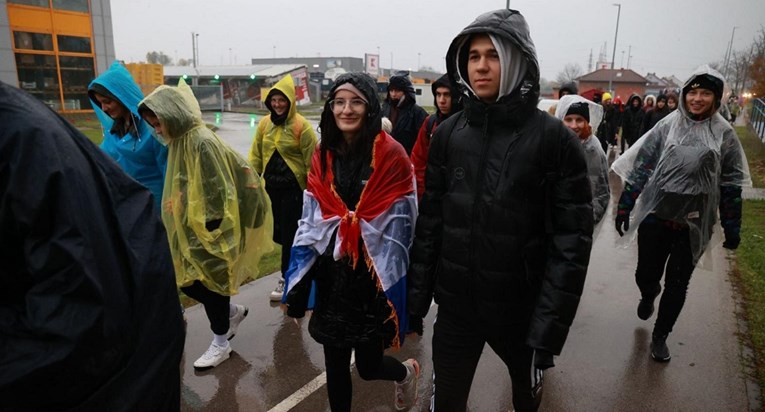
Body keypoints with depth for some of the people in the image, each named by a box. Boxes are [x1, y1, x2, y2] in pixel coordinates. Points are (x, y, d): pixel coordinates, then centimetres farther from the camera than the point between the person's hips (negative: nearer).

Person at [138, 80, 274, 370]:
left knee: (207, 282, 5)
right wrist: (180, 225, 19)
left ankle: (220, 344, 25)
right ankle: (233, 312, 35)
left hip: (209, 231, -9)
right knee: (188, 281, 14)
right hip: (190, 229, 9)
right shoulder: (180, 141, 7)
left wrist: (210, 233, -19)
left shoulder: (202, 142, -21)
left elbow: (220, 192, -22)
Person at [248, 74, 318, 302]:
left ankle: (287, 278, 13)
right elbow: (256, 155, 11)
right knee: (279, 230, 12)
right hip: (272, 185, 6)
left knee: (289, 232, -1)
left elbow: (311, 160, -8)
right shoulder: (264, 124, 6)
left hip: (294, 187, -5)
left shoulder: (301, 125, -10)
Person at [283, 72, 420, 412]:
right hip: (331, 278, 4)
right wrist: (297, 291, 3)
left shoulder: (391, 155, -11)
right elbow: (309, 225, 4)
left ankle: (406, 372, 47)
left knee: (368, 367, 12)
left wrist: (396, 288, -11)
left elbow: (402, 228, -11)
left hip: (373, 280, -3)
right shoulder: (323, 156, 3)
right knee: (335, 367, 13)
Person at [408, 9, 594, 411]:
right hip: (455, 304, 2)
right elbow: (430, 220, 2)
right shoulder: (448, 134, -1)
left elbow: (571, 241, -13)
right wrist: (416, 297, 0)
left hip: (520, 308, -1)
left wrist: (549, 328, -16)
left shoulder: (554, 139, -11)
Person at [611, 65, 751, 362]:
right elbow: (642, 165, 0)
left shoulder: (724, 135, 1)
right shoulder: (668, 125, 0)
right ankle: (648, 295, 43)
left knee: (677, 285, 8)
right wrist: (625, 206, -4)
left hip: (694, 224, 0)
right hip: (656, 215, 0)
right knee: (646, 275, 5)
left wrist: (732, 228, 4)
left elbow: (730, 184, 4)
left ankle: (660, 336, 28)